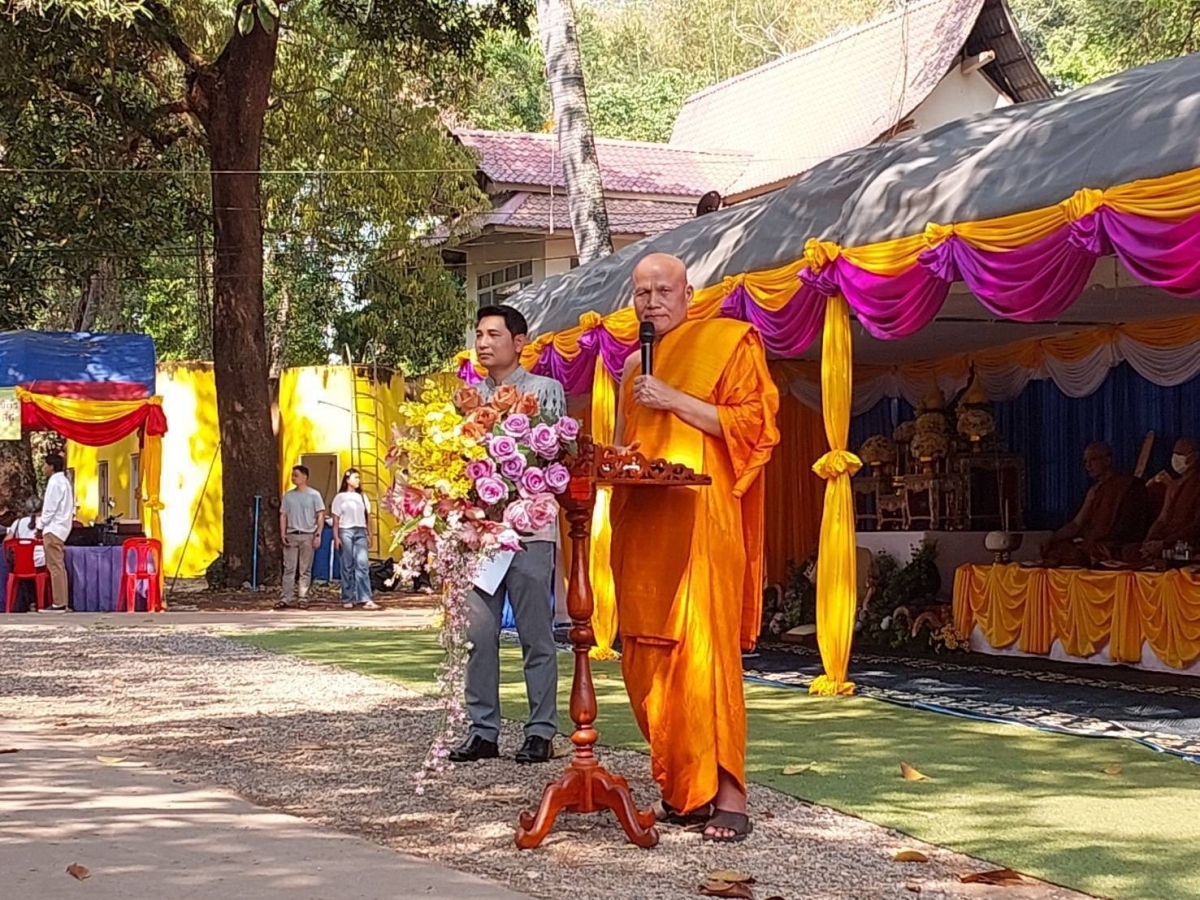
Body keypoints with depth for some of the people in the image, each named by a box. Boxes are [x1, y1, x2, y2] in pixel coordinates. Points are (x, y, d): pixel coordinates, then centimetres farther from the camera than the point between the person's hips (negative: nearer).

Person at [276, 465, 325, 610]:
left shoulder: (314, 495, 1)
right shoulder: (288, 496, 11)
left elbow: (320, 516, 0)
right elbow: (283, 516, 12)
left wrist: (318, 535, -8)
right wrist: (283, 534, 0)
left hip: (307, 535, -2)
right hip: (291, 535, 2)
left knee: (305, 570, 2)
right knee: (289, 568, -2)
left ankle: (303, 598, 6)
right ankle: (285, 599, -4)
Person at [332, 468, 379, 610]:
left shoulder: (362, 497, 15)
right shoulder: (340, 497, 4)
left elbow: (368, 516, 13)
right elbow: (336, 519, 2)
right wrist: (336, 537, -5)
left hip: (361, 532, 3)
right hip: (346, 532, -3)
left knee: (363, 564, -7)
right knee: (347, 566, 0)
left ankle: (365, 599, -12)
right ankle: (347, 599, 5)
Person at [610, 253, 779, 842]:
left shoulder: (728, 343, 2)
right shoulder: (633, 366, 22)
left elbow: (752, 422, -8)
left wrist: (675, 400, -12)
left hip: (699, 522, -7)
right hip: (641, 524, 7)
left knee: (702, 651, -13)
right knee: (648, 658, 3)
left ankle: (726, 794, -11)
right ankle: (679, 786, 10)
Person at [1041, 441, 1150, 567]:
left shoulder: (1129, 485, -1)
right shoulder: (1094, 491, 22)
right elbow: (1076, 524, 17)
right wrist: (1051, 540, 2)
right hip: (1091, 545, 7)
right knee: (1055, 550, -18)